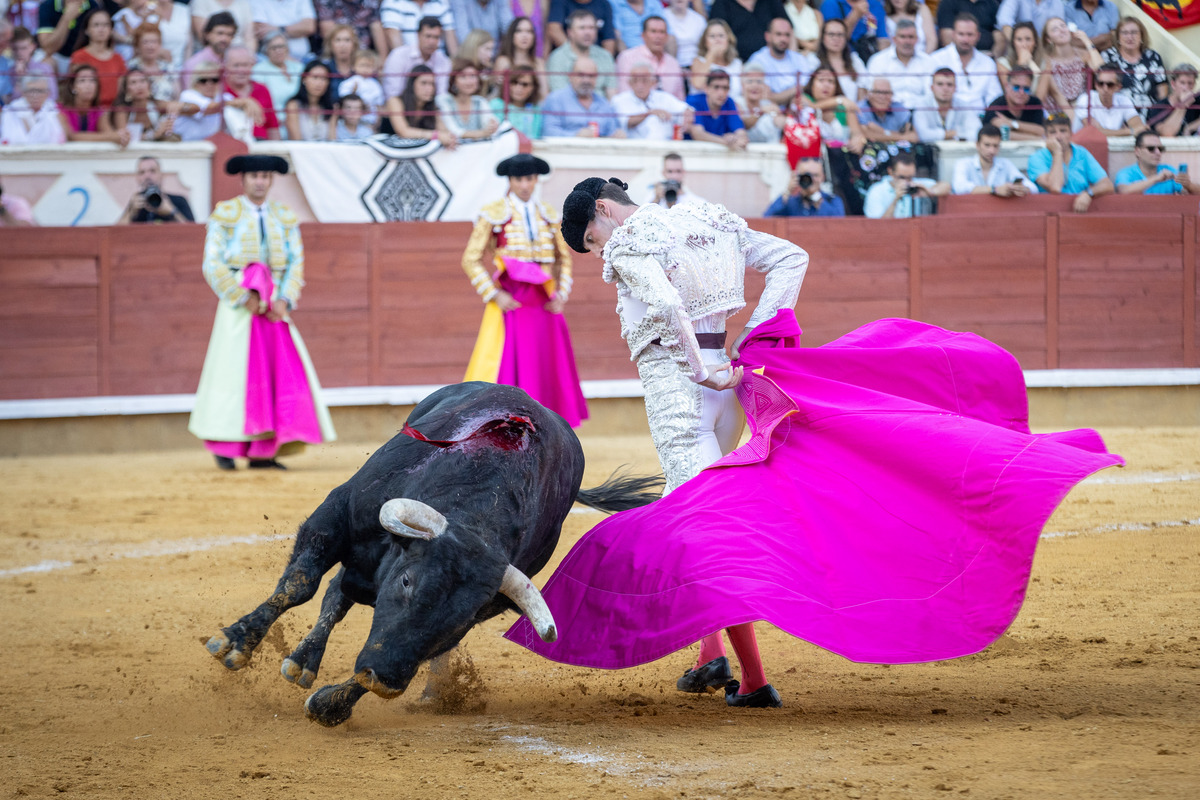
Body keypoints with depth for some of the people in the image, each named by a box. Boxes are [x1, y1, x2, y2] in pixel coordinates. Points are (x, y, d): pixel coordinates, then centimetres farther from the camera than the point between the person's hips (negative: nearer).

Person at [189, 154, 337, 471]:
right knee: (233, 374, -6)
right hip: (237, 307, -3)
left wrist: (284, 300, -7)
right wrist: (244, 299, -13)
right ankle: (226, 448, 5)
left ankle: (262, 452, -3)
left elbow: (296, 262, 9)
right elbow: (213, 264, -4)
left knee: (282, 376, -5)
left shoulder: (285, 218, 12)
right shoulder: (224, 214, 2)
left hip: (275, 309, 3)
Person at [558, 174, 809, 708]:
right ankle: (711, 655, 19)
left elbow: (666, 304, -26)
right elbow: (792, 258, 13)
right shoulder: (710, 222, 16)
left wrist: (703, 374, -18)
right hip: (725, 383, 8)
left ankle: (754, 681, -15)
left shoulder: (628, 245, -7)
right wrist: (754, 335, 6)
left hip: (674, 381, -8)